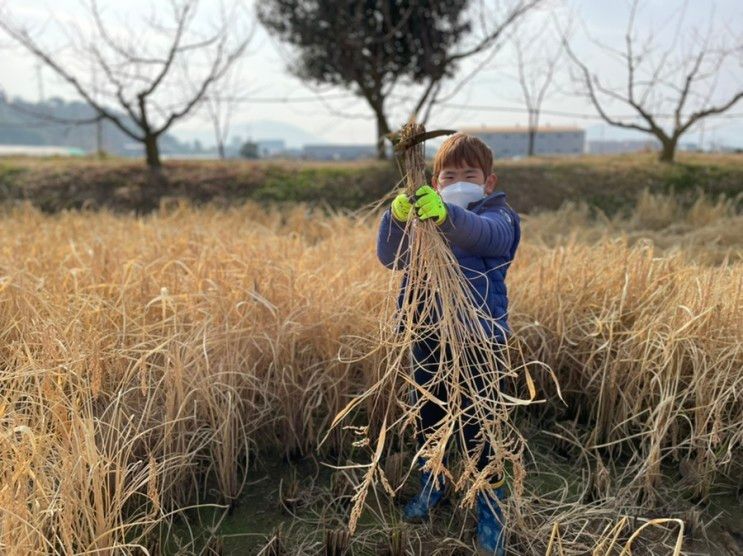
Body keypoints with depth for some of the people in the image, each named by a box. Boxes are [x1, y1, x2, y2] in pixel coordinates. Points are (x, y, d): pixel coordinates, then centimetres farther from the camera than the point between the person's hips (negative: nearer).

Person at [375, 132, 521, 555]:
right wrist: (398, 218, -33)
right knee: (427, 420, 19)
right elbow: (390, 258, -12)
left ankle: (491, 509, 30)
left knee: (479, 430, 5)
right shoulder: (422, 217, 5)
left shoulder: (499, 218, -7)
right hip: (427, 338, 5)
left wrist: (445, 215, -55)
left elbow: (480, 233, -33)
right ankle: (432, 486, 46)